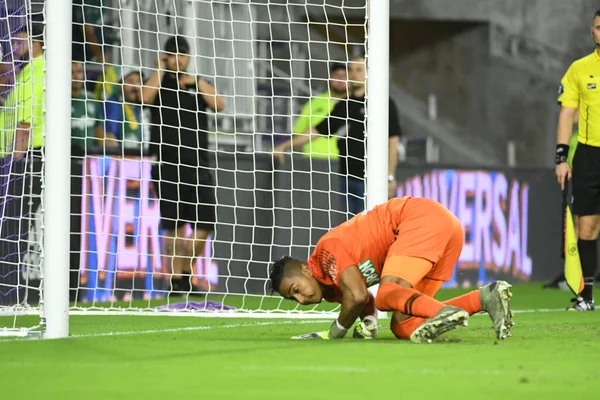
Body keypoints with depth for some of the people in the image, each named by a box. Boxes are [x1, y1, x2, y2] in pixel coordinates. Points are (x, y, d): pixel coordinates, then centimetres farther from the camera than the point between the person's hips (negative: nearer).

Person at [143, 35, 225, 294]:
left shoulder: (197, 84, 16)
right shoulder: (160, 83, 8)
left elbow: (219, 105, 1)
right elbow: (145, 98, -15)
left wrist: (197, 84, -6)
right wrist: (160, 70, -7)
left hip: (197, 165, 3)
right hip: (168, 165, -3)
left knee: (203, 226, -2)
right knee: (175, 227, -5)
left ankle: (186, 273, 16)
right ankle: (176, 281, 1)